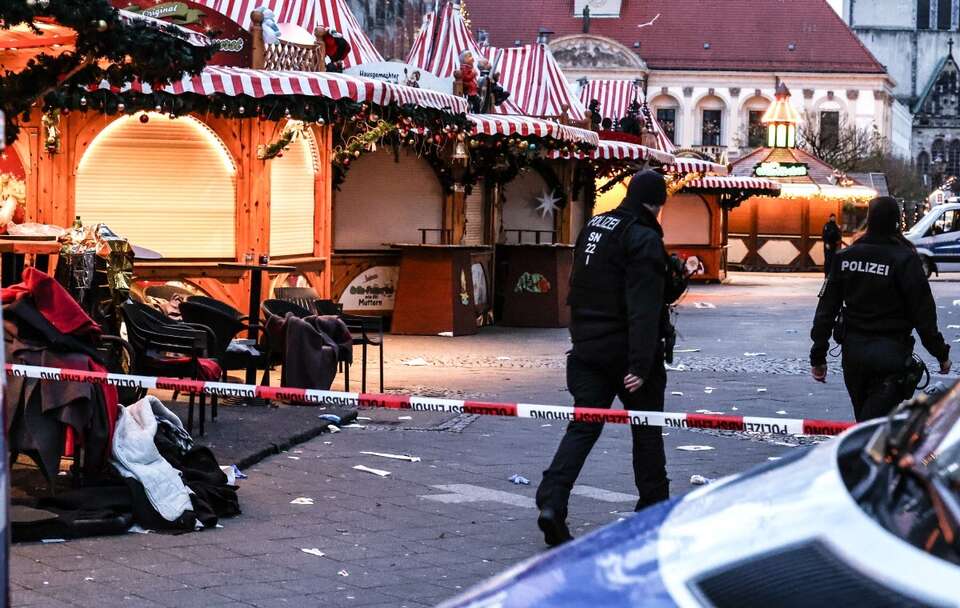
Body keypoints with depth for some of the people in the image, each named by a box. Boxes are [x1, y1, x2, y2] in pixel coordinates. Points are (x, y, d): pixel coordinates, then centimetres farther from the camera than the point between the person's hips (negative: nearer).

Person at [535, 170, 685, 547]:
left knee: (583, 426, 3)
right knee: (647, 429, 10)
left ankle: (551, 502, -14)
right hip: (626, 353, -6)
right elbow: (644, 308, -22)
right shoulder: (644, 239, -15)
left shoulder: (594, 227, 10)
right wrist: (641, 364, -25)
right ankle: (653, 507, 22)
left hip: (587, 349, 6)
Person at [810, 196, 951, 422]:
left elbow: (826, 309, 4)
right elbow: (923, 312, -10)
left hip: (853, 351, 5)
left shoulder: (844, 257, 3)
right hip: (890, 354, -5)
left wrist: (818, 356, 10)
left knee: (863, 417, 20)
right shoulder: (905, 259, -11)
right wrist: (941, 354, 1)